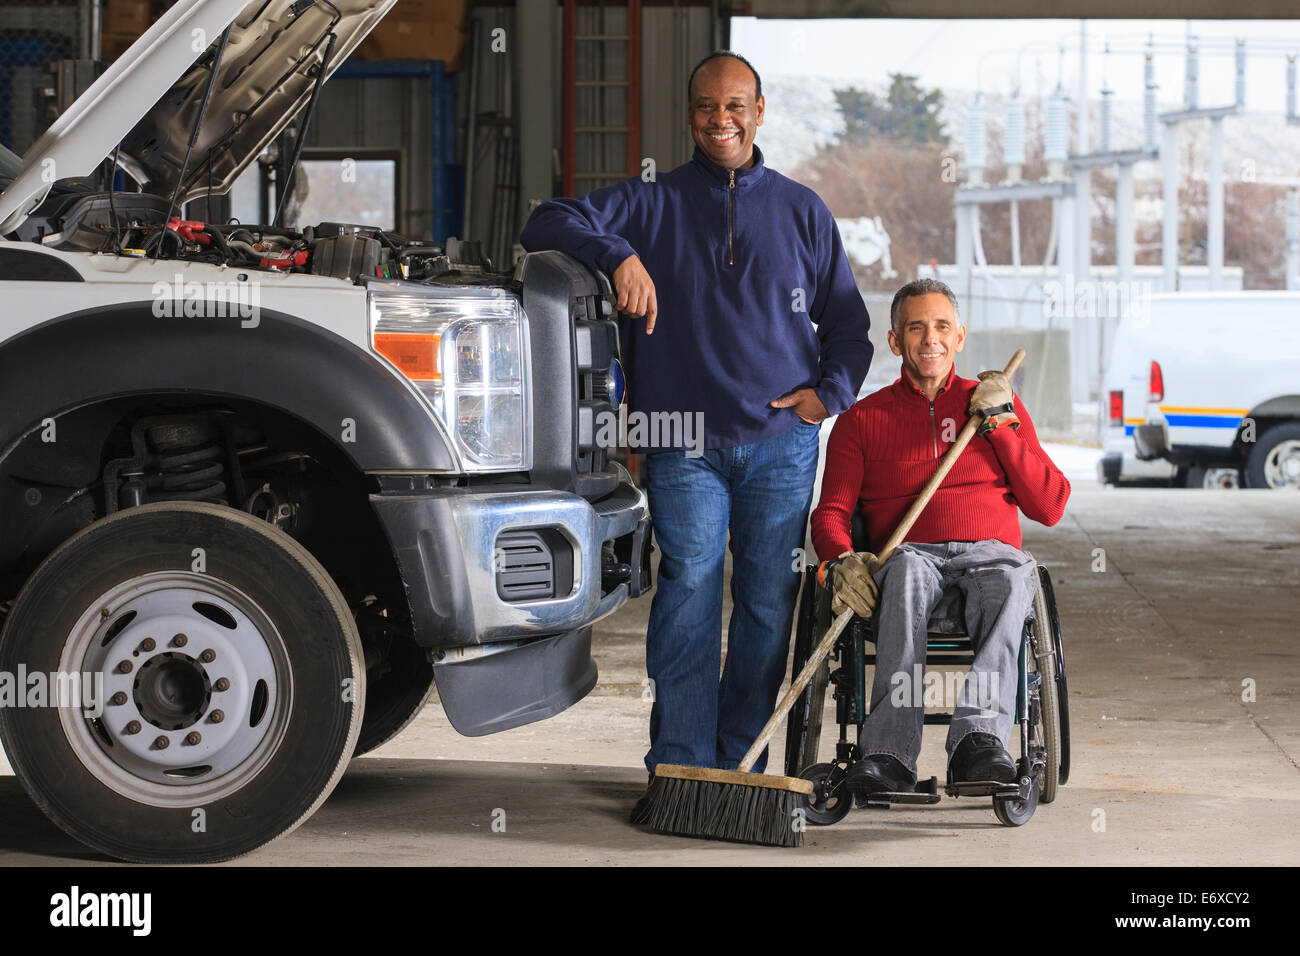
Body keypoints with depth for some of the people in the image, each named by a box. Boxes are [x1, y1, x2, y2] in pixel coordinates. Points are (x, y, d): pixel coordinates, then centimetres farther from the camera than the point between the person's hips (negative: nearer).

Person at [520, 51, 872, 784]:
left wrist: (831, 391, 1)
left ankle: (740, 764, 12)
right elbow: (548, 225, 0)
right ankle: (680, 764, -10)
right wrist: (618, 254, -17)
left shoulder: (802, 211, 15)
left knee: (769, 600, 2)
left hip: (782, 442, 2)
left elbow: (848, 322, 19)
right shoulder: (654, 202, 9)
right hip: (685, 442, -2)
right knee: (690, 584, -13)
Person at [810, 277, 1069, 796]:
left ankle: (978, 736, -54)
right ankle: (889, 756, -51)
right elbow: (831, 513, 10)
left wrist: (998, 423, 3)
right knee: (906, 572, -39)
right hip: (911, 553, -1)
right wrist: (840, 561, -14)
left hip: (991, 553, 1)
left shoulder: (998, 402, 21)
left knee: (1010, 579, -37)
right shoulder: (862, 419, 18)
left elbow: (1050, 507, 12)